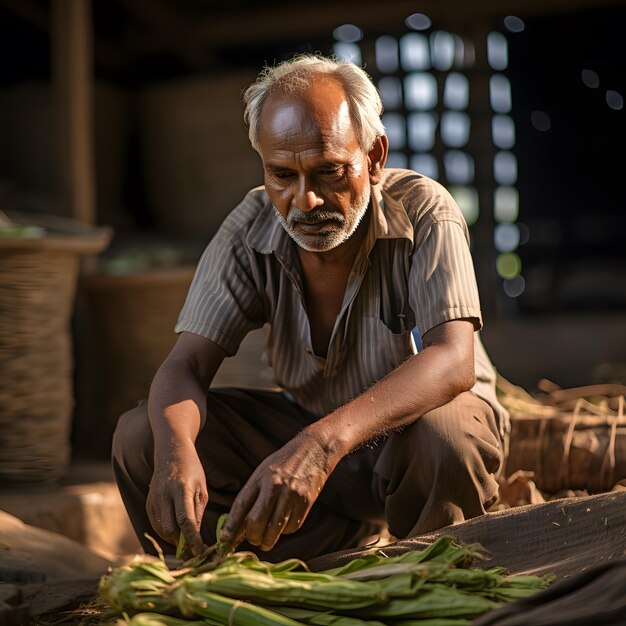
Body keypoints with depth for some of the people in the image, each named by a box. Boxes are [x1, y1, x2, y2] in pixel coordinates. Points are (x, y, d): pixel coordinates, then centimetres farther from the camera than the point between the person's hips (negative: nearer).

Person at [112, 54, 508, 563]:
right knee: (140, 436, -15)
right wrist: (176, 450, -42)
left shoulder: (424, 212, -22)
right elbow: (188, 364, -16)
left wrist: (325, 442, -52)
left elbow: (453, 361, -36)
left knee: (443, 436, -39)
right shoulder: (250, 230, -11)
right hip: (309, 433, 3)